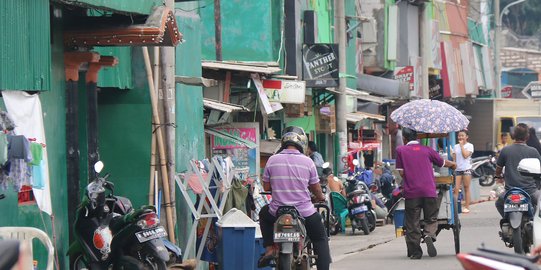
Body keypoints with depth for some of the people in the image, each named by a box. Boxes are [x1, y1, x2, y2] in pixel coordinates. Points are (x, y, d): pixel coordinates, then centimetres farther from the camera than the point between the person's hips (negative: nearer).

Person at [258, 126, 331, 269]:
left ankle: (269, 249, 20)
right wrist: (321, 198, 26)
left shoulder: (272, 160, -4)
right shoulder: (307, 161, -6)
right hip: (305, 212, -1)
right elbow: (316, 188, 3)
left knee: (264, 214, 34)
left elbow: (266, 187, 4)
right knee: (320, 239, 20)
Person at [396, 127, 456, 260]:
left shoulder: (400, 150, 5)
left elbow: (401, 173, 2)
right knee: (431, 219, 11)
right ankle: (429, 235, -19)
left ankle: (414, 252, 6)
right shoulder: (427, 150, 10)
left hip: (411, 192, -1)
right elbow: (444, 163, 19)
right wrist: (453, 164, 41)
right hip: (429, 191, 1)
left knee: (412, 224, 6)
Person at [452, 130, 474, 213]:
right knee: (456, 189, -6)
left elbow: (465, 155, -13)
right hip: (457, 170, 3)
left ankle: (467, 207, 6)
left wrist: (461, 145, -8)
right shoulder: (456, 146, 14)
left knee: (466, 188, 2)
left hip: (466, 169, -3)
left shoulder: (469, 146, 1)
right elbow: (454, 158, 14)